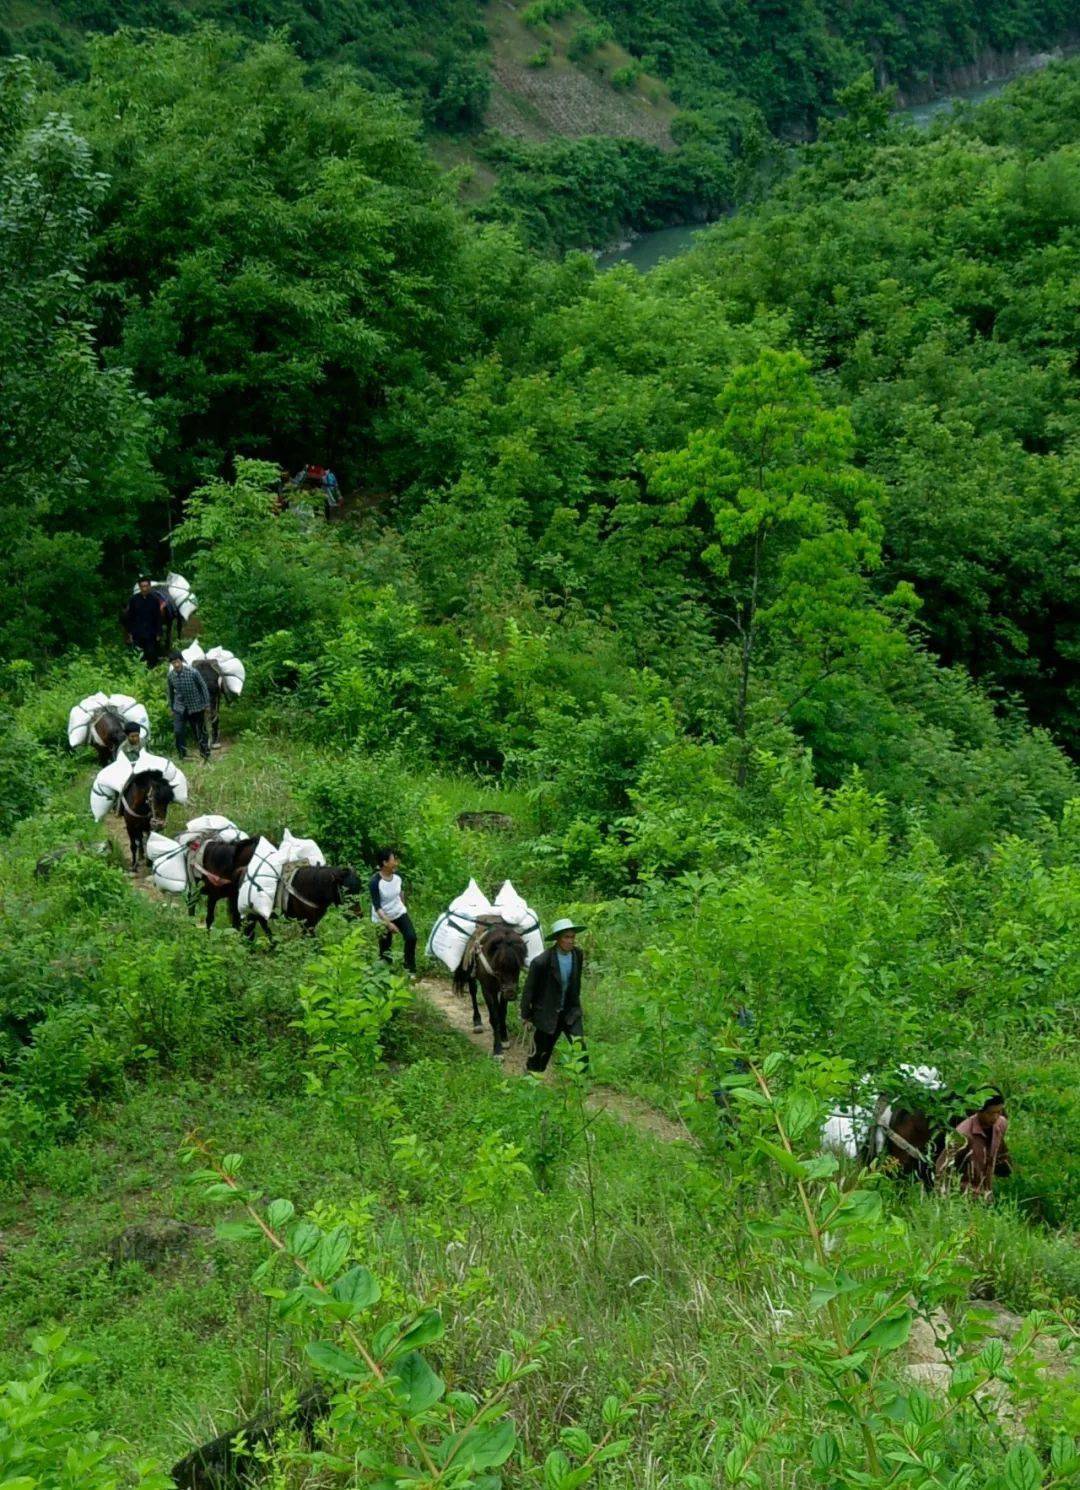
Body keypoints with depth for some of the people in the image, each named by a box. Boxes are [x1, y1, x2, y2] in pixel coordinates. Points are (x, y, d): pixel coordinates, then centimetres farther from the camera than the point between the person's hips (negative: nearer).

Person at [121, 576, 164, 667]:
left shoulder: (155, 599, -9)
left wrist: (159, 633, -3)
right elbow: (129, 617, 2)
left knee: (151, 655, 2)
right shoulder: (134, 599, -6)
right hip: (138, 634, 2)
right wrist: (130, 633, 2)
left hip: (151, 634, -2)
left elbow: (159, 618, -4)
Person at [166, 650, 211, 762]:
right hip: (180, 708, 2)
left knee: (200, 732, 7)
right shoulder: (171, 676, -7)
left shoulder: (192, 672, -16)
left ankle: (206, 754, 21)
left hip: (196, 707, -2)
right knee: (178, 732, -9)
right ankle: (182, 756, 4)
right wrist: (172, 707, 14)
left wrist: (206, 704, -3)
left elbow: (203, 687, -6)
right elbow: (170, 692, 8)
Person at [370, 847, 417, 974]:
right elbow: (377, 906, -26)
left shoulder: (397, 876, -10)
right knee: (385, 946, 3)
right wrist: (388, 923, -31)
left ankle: (410, 969, 6)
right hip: (382, 918, -4)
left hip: (399, 913, 4)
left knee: (411, 937, -10)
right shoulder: (375, 882, -27)